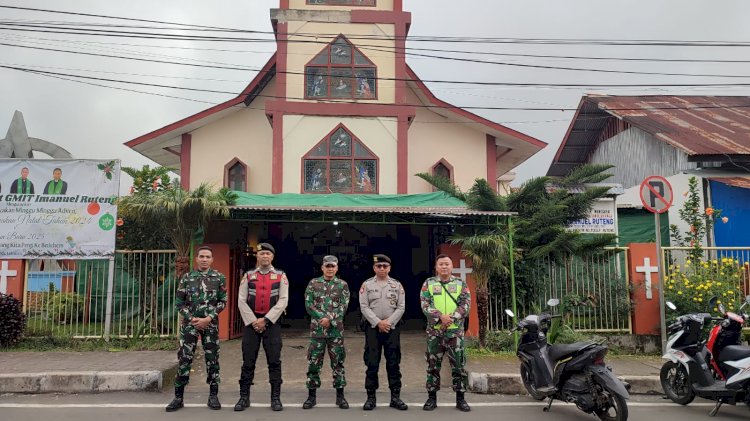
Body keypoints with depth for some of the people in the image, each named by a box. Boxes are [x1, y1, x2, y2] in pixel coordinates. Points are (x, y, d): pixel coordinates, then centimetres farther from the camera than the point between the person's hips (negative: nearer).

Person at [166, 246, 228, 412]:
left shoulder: (219, 278, 2)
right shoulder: (187, 277, 3)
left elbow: (223, 302, 0)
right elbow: (179, 302, 3)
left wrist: (208, 318, -11)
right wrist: (191, 318, -8)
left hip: (210, 324, 0)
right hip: (190, 323, 0)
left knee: (212, 359, 4)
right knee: (184, 359, 0)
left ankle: (213, 395, 14)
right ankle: (178, 397, 10)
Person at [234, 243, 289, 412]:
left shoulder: (281, 276, 2)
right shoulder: (248, 276, 6)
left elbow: (283, 301, -5)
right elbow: (241, 301, 1)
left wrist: (265, 320, -11)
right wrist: (253, 321, -9)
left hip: (272, 323, -1)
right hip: (251, 323, 1)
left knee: (274, 361, 1)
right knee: (248, 362, 5)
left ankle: (276, 398, 10)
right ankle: (244, 397, 15)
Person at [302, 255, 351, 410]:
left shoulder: (342, 285, 3)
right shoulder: (313, 283, 5)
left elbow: (343, 307, -5)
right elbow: (308, 304, -2)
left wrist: (330, 319, -17)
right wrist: (322, 317, -14)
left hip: (336, 330, 0)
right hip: (316, 329, 1)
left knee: (338, 362, 5)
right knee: (313, 362, 4)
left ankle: (340, 395, 15)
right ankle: (311, 395, 15)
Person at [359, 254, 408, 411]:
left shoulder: (397, 285, 6)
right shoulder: (366, 285, 3)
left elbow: (401, 308, 1)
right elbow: (364, 307, -4)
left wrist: (388, 322, -11)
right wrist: (378, 322, -14)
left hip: (392, 328, 1)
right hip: (372, 328, -1)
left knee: (393, 363, 4)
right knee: (372, 364, 0)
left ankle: (395, 397, 12)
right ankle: (371, 397, 9)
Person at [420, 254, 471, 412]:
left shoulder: (461, 284, 6)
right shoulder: (428, 283, 5)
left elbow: (465, 305, -3)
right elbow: (425, 305, -5)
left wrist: (451, 318, -17)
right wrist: (441, 316, -20)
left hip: (455, 330, 0)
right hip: (434, 330, 0)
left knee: (458, 364, 3)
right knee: (433, 364, 6)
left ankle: (460, 398, 14)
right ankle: (432, 397, 16)